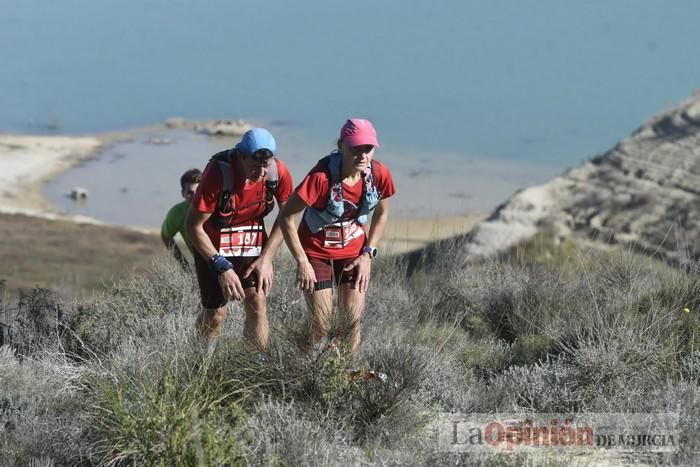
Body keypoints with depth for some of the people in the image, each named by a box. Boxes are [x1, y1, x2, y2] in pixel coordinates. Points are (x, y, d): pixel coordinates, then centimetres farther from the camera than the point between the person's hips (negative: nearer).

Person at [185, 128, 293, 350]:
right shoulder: (218, 173, -31)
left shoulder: (279, 172, -20)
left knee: (257, 304, -8)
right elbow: (193, 225, -23)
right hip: (214, 243, -3)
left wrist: (267, 258, -9)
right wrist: (221, 267, -24)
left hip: (253, 240, 3)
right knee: (215, 313, -1)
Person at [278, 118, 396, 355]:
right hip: (316, 253, -4)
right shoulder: (322, 177, -30)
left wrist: (368, 254, -2)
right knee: (321, 324, -3)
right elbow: (286, 217, -23)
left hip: (353, 252, 4)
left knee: (353, 321, 1)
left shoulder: (379, 174, -16)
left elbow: (381, 213, 5)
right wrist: (302, 262, -20)